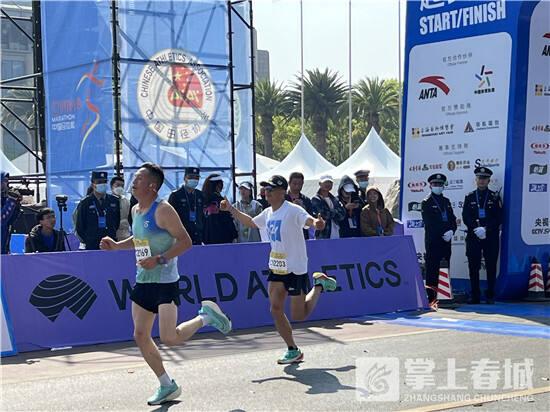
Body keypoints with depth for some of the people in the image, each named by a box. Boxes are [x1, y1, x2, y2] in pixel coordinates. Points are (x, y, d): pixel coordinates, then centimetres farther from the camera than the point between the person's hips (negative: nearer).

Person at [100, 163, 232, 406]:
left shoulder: (163, 210, -15)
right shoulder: (135, 210, 11)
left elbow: (185, 242, -17)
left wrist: (159, 260, -24)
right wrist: (116, 246, 12)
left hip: (165, 282, -8)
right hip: (143, 281, 8)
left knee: (169, 338, -14)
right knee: (140, 336, 5)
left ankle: (205, 316, 14)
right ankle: (167, 386, 17)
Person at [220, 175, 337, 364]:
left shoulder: (293, 210, -16)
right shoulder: (268, 213, 8)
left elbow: (310, 220, -33)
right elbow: (251, 222, 26)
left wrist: (317, 223, -56)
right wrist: (231, 209, 21)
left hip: (295, 268, -7)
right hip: (276, 268, 7)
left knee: (299, 315, -2)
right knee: (276, 309, -1)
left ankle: (319, 284, 23)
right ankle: (293, 351, 11)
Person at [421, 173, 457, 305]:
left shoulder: (446, 201, 19)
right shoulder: (426, 203, 0)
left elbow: (452, 219, 15)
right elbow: (429, 223, -8)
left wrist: (451, 231, -5)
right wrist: (443, 233, -13)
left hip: (446, 240, 6)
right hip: (433, 241, -6)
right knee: (432, 269, -7)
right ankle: (431, 297, -7)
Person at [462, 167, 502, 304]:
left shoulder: (495, 197, 6)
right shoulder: (469, 197, 9)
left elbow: (499, 218, -1)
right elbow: (465, 217, 1)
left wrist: (486, 229, -14)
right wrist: (476, 228, -14)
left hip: (491, 237, -1)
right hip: (473, 237, 1)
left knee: (491, 267, -1)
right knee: (473, 267, 1)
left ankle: (490, 296, 5)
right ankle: (475, 296, 6)